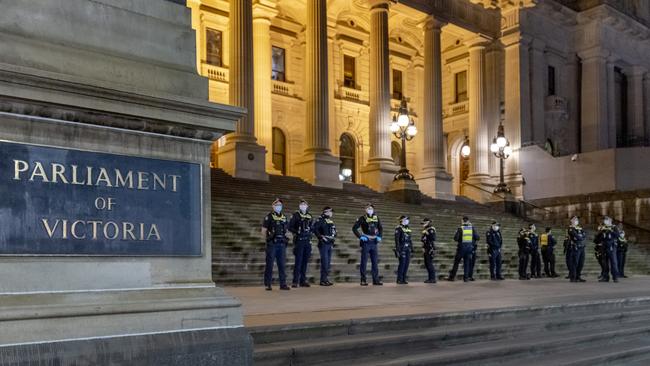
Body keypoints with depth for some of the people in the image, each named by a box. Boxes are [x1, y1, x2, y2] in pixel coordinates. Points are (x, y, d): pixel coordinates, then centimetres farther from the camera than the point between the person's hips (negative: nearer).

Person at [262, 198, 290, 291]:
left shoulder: (284, 217, 13)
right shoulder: (269, 217, -3)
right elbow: (263, 231, -4)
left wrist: (284, 240, 11)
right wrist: (268, 240, -2)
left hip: (282, 244, 5)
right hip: (272, 245, -5)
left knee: (282, 265, 6)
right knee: (269, 265, -1)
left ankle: (283, 284, 10)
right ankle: (268, 285, 4)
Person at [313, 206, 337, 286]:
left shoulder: (331, 221, 17)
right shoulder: (321, 220, -8)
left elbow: (334, 231, 28)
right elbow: (315, 229, -18)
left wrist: (333, 237, 12)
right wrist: (321, 236, -17)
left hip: (330, 244, 8)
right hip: (323, 244, -8)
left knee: (328, 262, 10)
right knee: (324, 262, -9)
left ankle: (326, 279, 16)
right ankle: (323, 280, -5)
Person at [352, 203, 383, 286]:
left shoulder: (376, 218, 9)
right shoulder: (362, 218, -4)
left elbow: (381, 228, 21)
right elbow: (354, 228, -8)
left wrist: (379, 236, 6)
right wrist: (360, 237, -14)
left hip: (374, 243, 4)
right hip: (365, 242, -4)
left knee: (375, 262, 6)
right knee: (364, 262, -1)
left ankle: (376, 280, 12)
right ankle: (363, 280, 4)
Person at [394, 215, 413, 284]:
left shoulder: (408, 228, 16)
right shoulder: (398, 228, -6)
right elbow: (397, 239, -11)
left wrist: (411, 247, 16)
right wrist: (397, 250, -16)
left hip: (408, 249, 7)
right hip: (402, 248, -7)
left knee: (407, 263, 5)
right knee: (402, 263, -10)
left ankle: (404, 279, 11)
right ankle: (399, 279, -4)